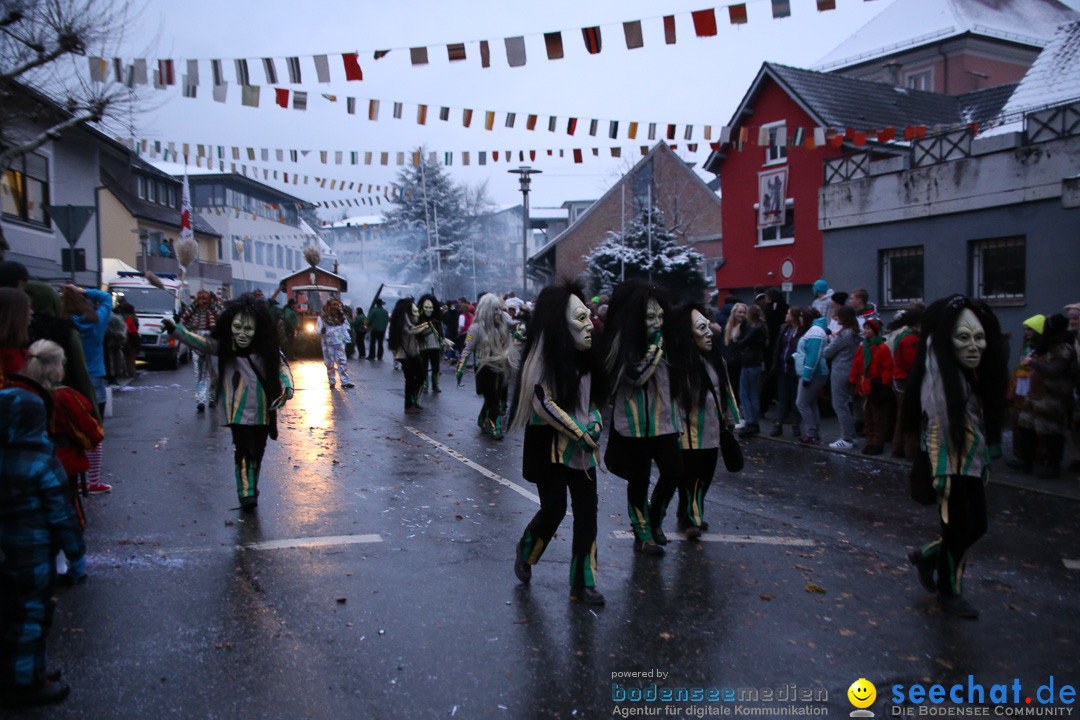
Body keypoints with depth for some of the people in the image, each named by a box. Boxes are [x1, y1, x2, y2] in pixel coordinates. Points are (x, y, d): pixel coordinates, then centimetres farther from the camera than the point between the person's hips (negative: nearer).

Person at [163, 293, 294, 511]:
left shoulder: (266, 348, -5)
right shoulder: (225, 347, -7)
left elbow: (281, 367, 2)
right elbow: (200, 343, -15)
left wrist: (287, 387, -14)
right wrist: (174, 329, -26)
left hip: (263, 411, 2)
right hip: (239, 410, -2)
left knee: (257, 452, 13)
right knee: (242, 450, -11)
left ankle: (252, 490, 30)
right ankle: (246, 494, -4)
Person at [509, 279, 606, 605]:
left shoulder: (584, 357, 9)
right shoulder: (543, 357, -13)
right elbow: (544, 404, -18)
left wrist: (595, 422, -1)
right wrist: (579, 432, -15)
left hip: (582, 448, 7)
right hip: (550, 447, -6)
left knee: (587, 513, 4)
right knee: (554, 510, -6)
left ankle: (582, 584, 16)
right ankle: (525, 553, 26)